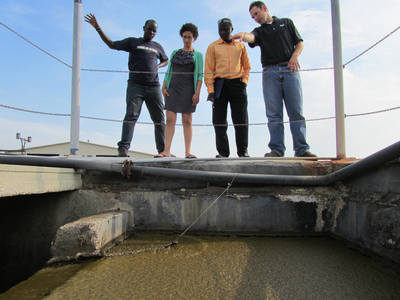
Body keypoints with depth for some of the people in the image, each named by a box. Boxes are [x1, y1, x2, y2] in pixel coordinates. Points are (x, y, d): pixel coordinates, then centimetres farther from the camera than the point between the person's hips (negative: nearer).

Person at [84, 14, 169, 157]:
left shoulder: (158, 47, 22)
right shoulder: (132, 42, 15)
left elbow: (166, 60, 35)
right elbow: (112, 44, 15)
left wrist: (158, 66, 13)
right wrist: (97, 28, 10)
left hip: (153, 87, 3)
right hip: (135, 85, -3)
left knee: (159, 118, 0)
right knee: (131, 115, -16)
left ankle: (163, 150, 4)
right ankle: (123, 148, -21)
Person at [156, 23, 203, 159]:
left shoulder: (197, 55, 10)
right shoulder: (175, 53, 19)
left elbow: (200, 75, 1)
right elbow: (168, 72, 16)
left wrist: (197, 93, -10)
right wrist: (164, 87, 3)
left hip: (188, 89, -2)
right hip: (173, 88, 3)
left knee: (187, 121, -4)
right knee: (170, 119, -8)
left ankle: (187, 152, -5)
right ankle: (166, 151, -10)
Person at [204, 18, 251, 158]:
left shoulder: (240, 46, 17)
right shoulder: (213, 47, 11)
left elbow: (246, 67, 20)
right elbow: (208, 70, 4)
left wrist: (244, 81, 3)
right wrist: (210, 89, -6)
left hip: (237, 84, 1)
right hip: (220, 85, -1)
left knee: (241, 119, -2)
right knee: (219, 120, -3)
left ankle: (243, 150, 4)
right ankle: (222, 151, 2)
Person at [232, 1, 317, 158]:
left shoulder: (286, 22, 21)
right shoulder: (259, 31, 19)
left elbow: (300, 42, 16)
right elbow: (251, 38, -6)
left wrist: (295, 55, -5)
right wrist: (243, 35, -30)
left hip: (290, 70, -1)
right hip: (270, 73, 1)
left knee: (296, 111, -6)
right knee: (274, 113, -6)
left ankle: (302, 149, -6)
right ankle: (277, 149, -6)